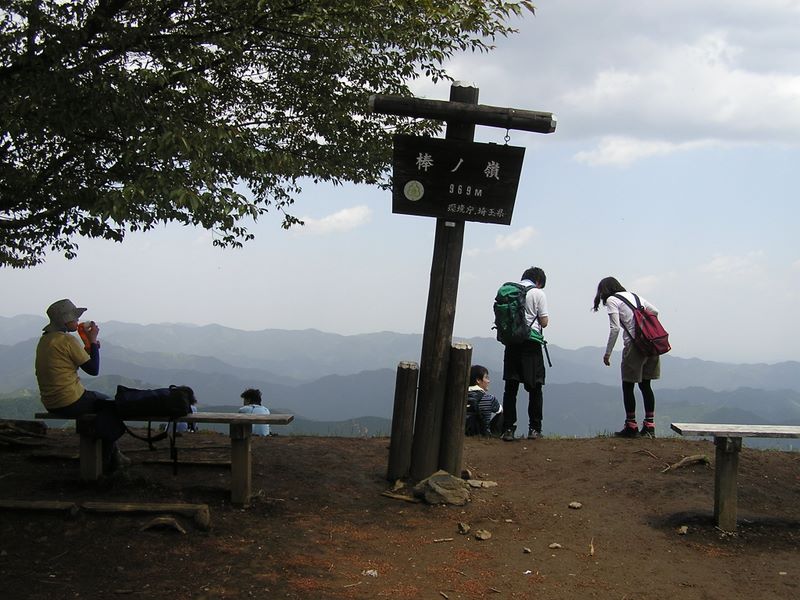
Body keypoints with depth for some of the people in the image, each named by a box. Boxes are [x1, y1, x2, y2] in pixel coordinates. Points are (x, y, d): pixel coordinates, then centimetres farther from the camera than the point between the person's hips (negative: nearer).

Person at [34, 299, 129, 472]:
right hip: (71, 403, -9)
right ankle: (106, 460, 22)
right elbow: (93, 369, -13)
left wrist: (88, 348, 13)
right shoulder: (68, 340, -18)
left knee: (104, 401, 26)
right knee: (110, 404, 14)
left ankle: (113, 456, 29)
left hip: (50, 403, 9)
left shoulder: (44, 340, 10)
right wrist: (93, 341, -4)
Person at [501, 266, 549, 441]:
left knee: (510, 387, 5)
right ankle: (534, 428, 9)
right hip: (531, 343, -3)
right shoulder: (538, 293, -3)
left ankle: (508, 428, 2)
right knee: (535, 387, 7)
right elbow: (544, 322, -4)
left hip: (511, 342, 3)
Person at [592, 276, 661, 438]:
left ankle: (631, 426, 6)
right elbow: (654, 311, 16)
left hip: (634, 345, -7)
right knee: (645, 385, 12)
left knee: (628, 386, 4)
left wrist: (607, 353, -4)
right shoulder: (634, 296, 20)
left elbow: (615, 328, -9)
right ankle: (649, 426, 12)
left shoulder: (612, 300, 0)